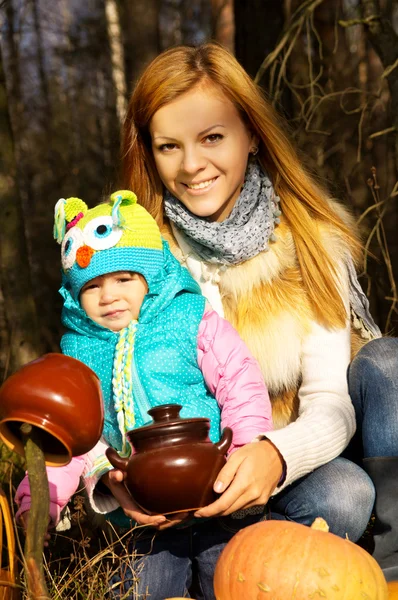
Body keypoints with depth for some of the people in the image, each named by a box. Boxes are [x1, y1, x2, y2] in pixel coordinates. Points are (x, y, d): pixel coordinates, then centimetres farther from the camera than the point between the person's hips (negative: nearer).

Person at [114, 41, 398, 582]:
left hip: (292, 453, 3)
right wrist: (120, 479, -38)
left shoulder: (311, 236, -10)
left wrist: (276, 456, -39)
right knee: (341, 495, -30)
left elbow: (331, 399, -16)